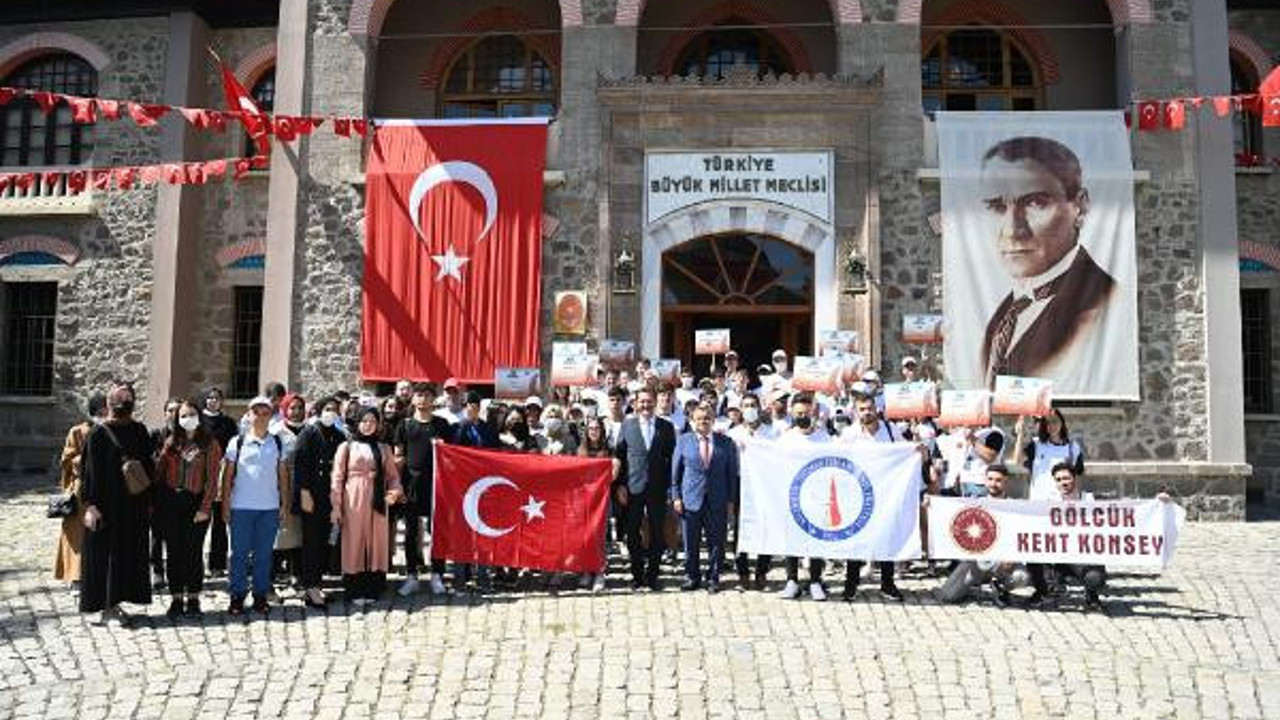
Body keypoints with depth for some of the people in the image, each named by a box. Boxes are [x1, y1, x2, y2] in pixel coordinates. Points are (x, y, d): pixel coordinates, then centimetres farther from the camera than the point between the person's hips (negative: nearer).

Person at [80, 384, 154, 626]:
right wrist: (91, 505, -14)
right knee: (105, 553, 0)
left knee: (130, 551, 8)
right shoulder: (99, 433, -6)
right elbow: (90, 470, -9)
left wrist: (148, 501, 10)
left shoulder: (139, 430, 7)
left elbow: (149, 465, 12)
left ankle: (113, 604, 18)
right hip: (107, 504, -5)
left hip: (134, 504, 5)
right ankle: (107, 607, 7)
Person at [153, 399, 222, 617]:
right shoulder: (171, 442, 8)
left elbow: (212, 479, -4)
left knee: (194, 551, 1)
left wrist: (205, 508, -11)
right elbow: (159, 472, 7)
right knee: (174, 552, 6)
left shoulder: (209, 444, 0)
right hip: (170, 501, 3)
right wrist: (157, 504, -2)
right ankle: (176, 598, 14)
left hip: (196, 501, -3)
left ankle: (193, 598, 11)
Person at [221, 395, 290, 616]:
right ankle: (237, 597, 11)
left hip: (270, 507, 1)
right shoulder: (238, 442, 2)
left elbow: (283, 475, 10)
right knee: (239, 554, 3)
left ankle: (260, 596, 14)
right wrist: (225, 505, -2)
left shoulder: (277, 443, 7)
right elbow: (228, 475, 3)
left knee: (264, 555, 6)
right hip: (241, 507, -1)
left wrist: (285, 503, 4)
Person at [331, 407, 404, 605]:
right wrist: (336, 507, -7)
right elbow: (337, 478, 0)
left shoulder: (383, 449, 13)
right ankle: (354, 591, 6)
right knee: (354, 543, -1)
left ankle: (373, 589, 10)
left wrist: (395, 491, -11)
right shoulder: (347, 447, 5)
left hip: (377, 501, 3)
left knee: (376, 543, 2)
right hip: (353, 501, -2)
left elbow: (392, 475, 10)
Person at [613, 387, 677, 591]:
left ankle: (652, 575, 17)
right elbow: (618, 456, 3)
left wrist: (671, 486, -1)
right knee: (632, 534, 5)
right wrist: (620, 485, -4)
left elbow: (672, 459, 6)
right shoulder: (627, 425, 3)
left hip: (657, 489, 0)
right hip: (633, 488, 0)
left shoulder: (666, 427, 4)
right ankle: (637, 574, 18)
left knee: (656, 534, 5)